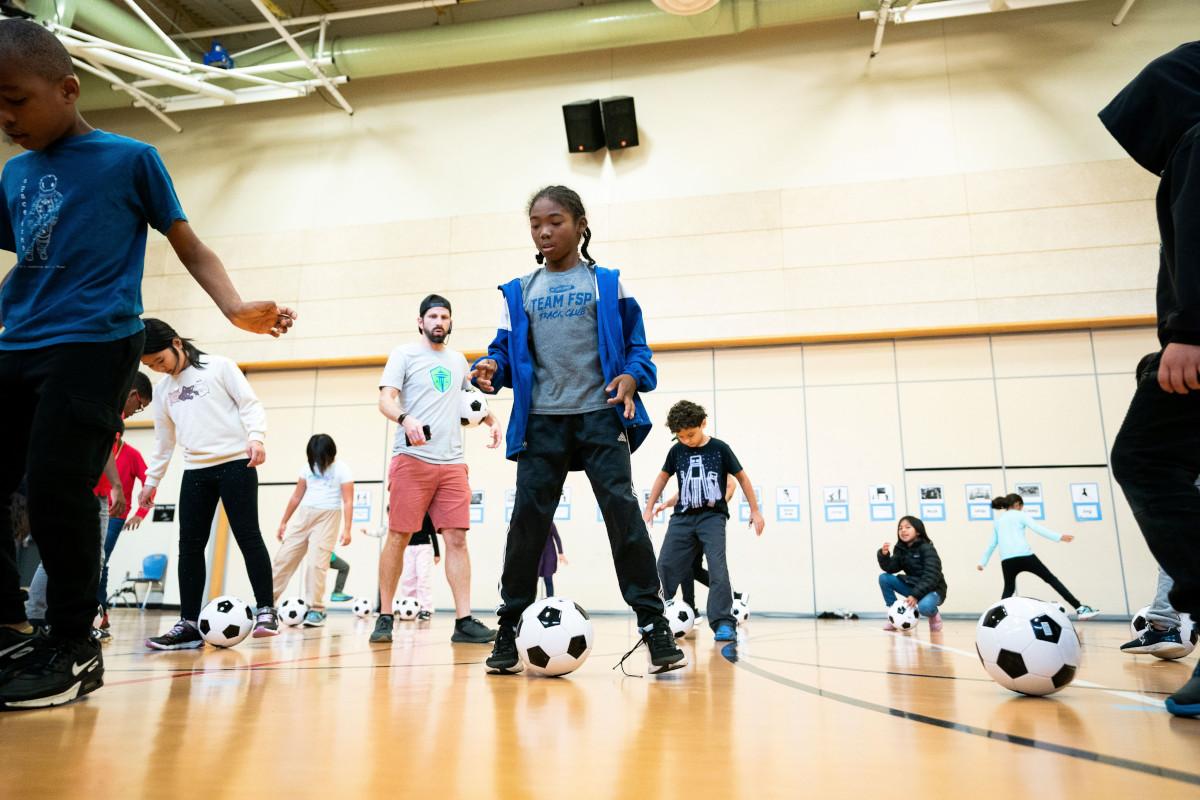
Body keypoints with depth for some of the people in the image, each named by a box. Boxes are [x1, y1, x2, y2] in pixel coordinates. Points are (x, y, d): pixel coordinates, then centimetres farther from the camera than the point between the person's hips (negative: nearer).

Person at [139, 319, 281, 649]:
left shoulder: (218, 366, 2)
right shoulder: (162, 390, 17)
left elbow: (249, 403, -4)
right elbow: (163, 440, 23)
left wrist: (255, 438, -19)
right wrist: (151, 480, 23)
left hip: (236, 462, -5)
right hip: (195, 470, 5)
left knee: (247, 536, -6)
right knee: (190, 545, 1)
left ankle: (266, 610, 2)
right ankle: (188, 624, 6)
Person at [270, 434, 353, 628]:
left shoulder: (341, 470, -5)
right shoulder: (308, 467, 9)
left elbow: (348, 501, -10)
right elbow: (296, 497, 16)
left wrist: (346, 529, -19)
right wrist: (283, 522, 16)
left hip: (328, 517, -5)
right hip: (304, 515, 5)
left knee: (317, 563, -10)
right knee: (283, 557, 2)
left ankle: (315, 610, -2)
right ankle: (268, 600, 11)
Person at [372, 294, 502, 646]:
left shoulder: (458, 360, 20)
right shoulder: (404, 354, 5)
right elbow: (385, 399, -6)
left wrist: (492, 421, 18)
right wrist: (405, 419, -27)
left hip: (452, 463, 4)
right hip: (412, 459, -4)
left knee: (456, 539, -2)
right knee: (398, 537, 0)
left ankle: (464, 622, 0)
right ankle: (385, 618, 12)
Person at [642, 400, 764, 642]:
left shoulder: (720, 448, -6)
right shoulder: (676, 451, 2)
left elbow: (741, 477, 4)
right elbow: (663, 476, 17)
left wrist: (755, 510, 5)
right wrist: (649, 508, 15)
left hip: (712, 516, -3)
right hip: (682, 517, 3)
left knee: (717, 565, -17)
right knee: (665, 566, 1)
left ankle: (724, 623, -12)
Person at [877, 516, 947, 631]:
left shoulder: (927, 548, -16)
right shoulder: (900, 549, 3)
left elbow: (931, 576, -25)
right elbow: (890, 568, -6)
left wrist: (916, 595, -34)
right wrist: (884, 555, -26)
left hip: (932, 589, -6)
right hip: (912, 586, 6)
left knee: (924, 606, -39)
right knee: (884, 578, -12)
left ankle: (934, 615, 0)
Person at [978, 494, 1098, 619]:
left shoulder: (997, 521, 24)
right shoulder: (1020, 515, 12)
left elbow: (992, 544, 26)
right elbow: (1037, 528, -4)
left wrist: (982, 562, 30)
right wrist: (1059, 537, -11)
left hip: (1007, 560, 3)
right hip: (1025, 556, -3)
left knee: (1009, 589, 20)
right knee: (1051, 579, 8)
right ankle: (1080, 609, 5)